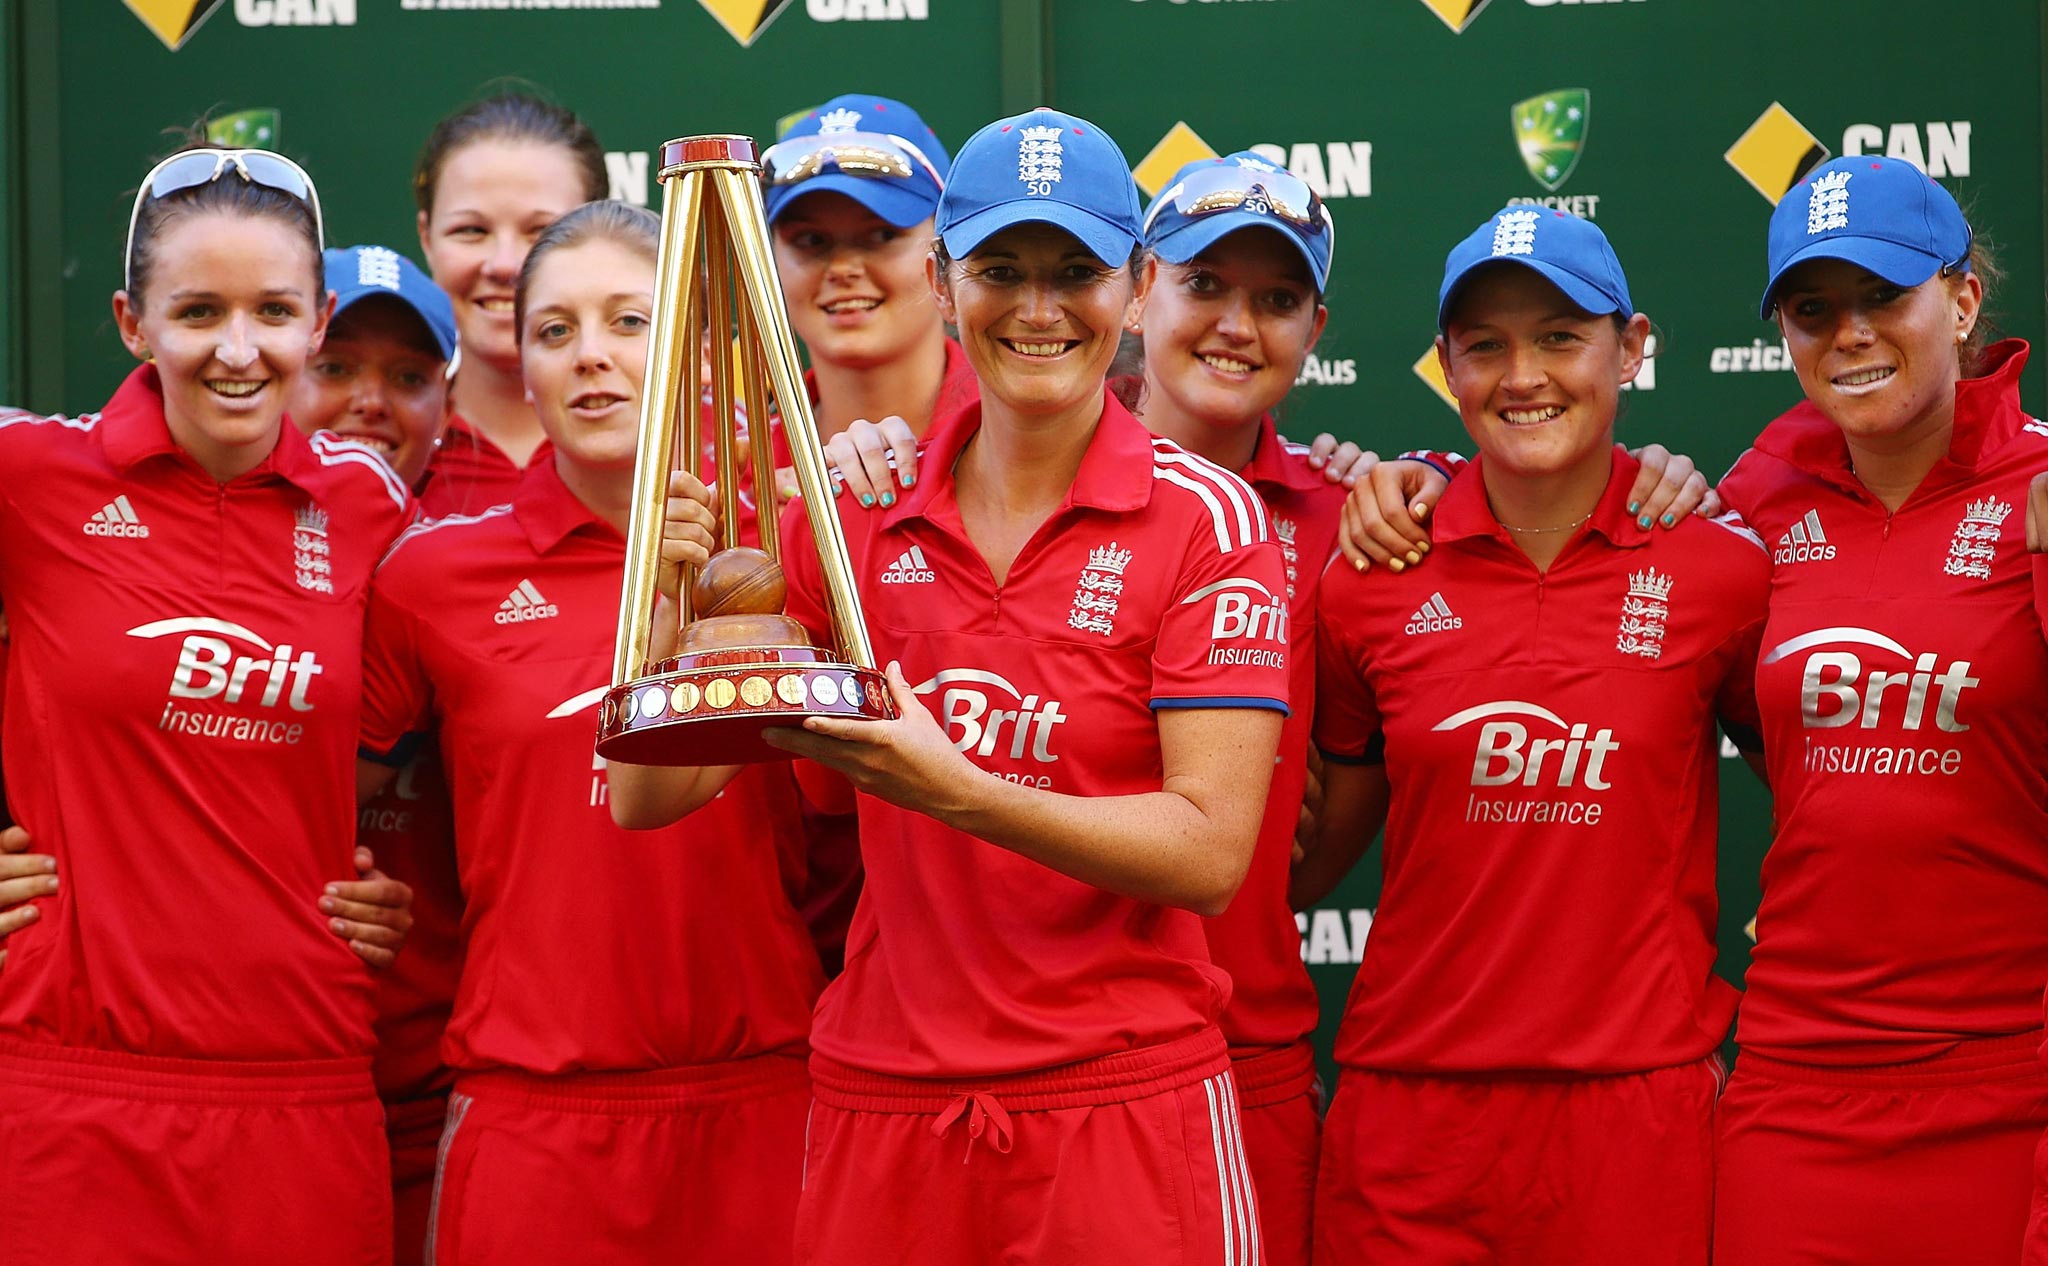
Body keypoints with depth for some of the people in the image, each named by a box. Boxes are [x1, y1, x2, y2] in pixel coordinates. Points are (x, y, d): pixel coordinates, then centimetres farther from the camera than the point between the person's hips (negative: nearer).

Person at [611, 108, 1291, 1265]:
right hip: (883, 1111, 3)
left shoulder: (1206, 517, -5)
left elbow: (1210, 851, -13)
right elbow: (649, 796, 4)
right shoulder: (857, 516, 5)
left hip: (1121, 1111, -3)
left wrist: (956, 791, -25)